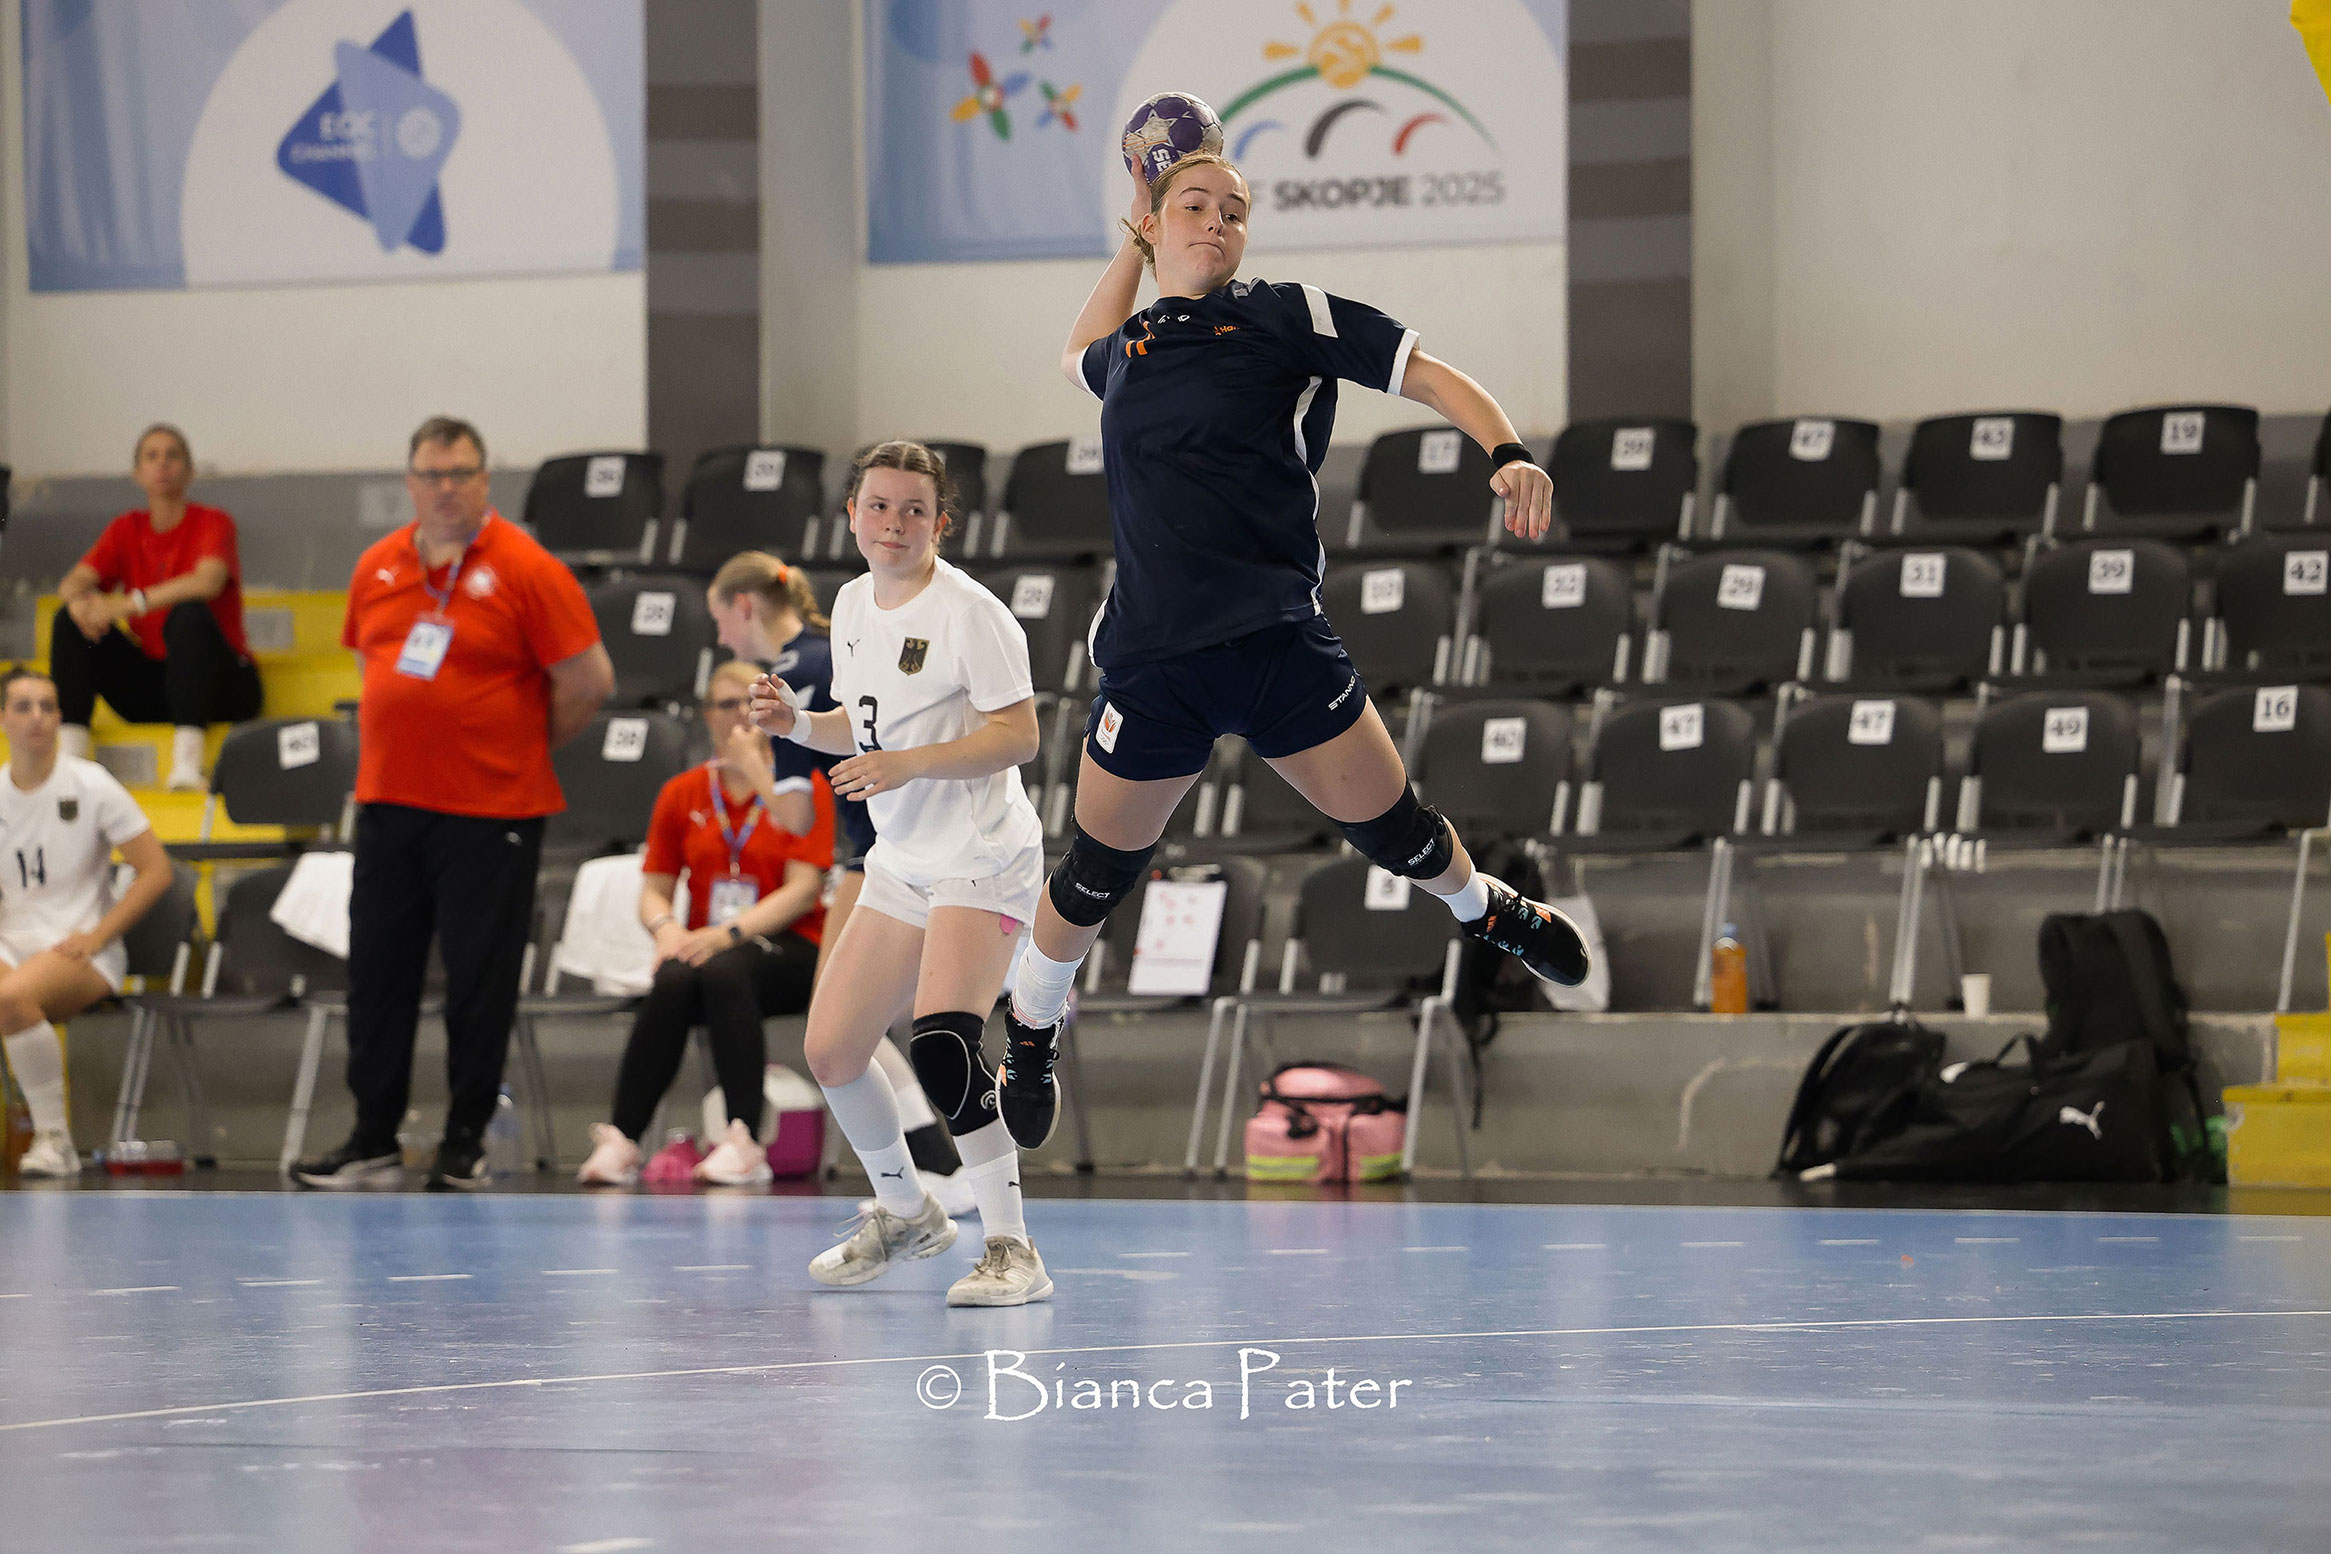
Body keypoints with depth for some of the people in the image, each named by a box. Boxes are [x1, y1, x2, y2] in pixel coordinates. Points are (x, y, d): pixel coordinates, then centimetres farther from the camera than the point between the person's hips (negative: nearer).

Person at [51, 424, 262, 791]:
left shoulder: (212, 523, -6)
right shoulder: (127, 529, 9)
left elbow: (208, 582, -26)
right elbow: (72, 584, -2)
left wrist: (132, 603, -33)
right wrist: (80, 602, -28)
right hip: (150, 688, 5)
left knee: (189, 615, -34)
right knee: (69, 621, -10)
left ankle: (188, 761, -44)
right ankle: (71, 751, -21)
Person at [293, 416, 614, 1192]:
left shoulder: (525, 569, -9)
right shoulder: (378, 568, 8)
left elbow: (589, 679, -8)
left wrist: (525, 748, 3)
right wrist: (405, 743, 15)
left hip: (489, 809, -5)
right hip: (388, 800, 5)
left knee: (479, 982, 1)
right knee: (377, 973, 7)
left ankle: (465, 1143, 11)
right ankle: (372, 1142, 14)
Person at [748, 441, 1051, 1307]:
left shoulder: (968, 612, -15)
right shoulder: (854, 604, 9)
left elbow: (1018, 734, -18)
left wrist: (906, 764, -27)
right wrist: (798, 725, 2)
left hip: (983, 861, -8)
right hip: (902, 866, 8)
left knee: (942, 1041, -27)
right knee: (831, 1051, 8)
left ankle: (1011, 1250, -21)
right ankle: (906, 1212, 32)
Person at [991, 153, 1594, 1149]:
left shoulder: (1287, 317, 1)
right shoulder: (1130, 347, 12)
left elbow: (1432, 378, 0)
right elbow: (1079, 357, 38)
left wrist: (1508, 453, -17)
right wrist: (1132, 243, 28)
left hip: (1278, 642, -2)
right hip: (1152, 659, 2)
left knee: (1393, 828, 5)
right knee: (1099, 872, 8)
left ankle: (1486, 911, 38)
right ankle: (1029, 1031, 32)